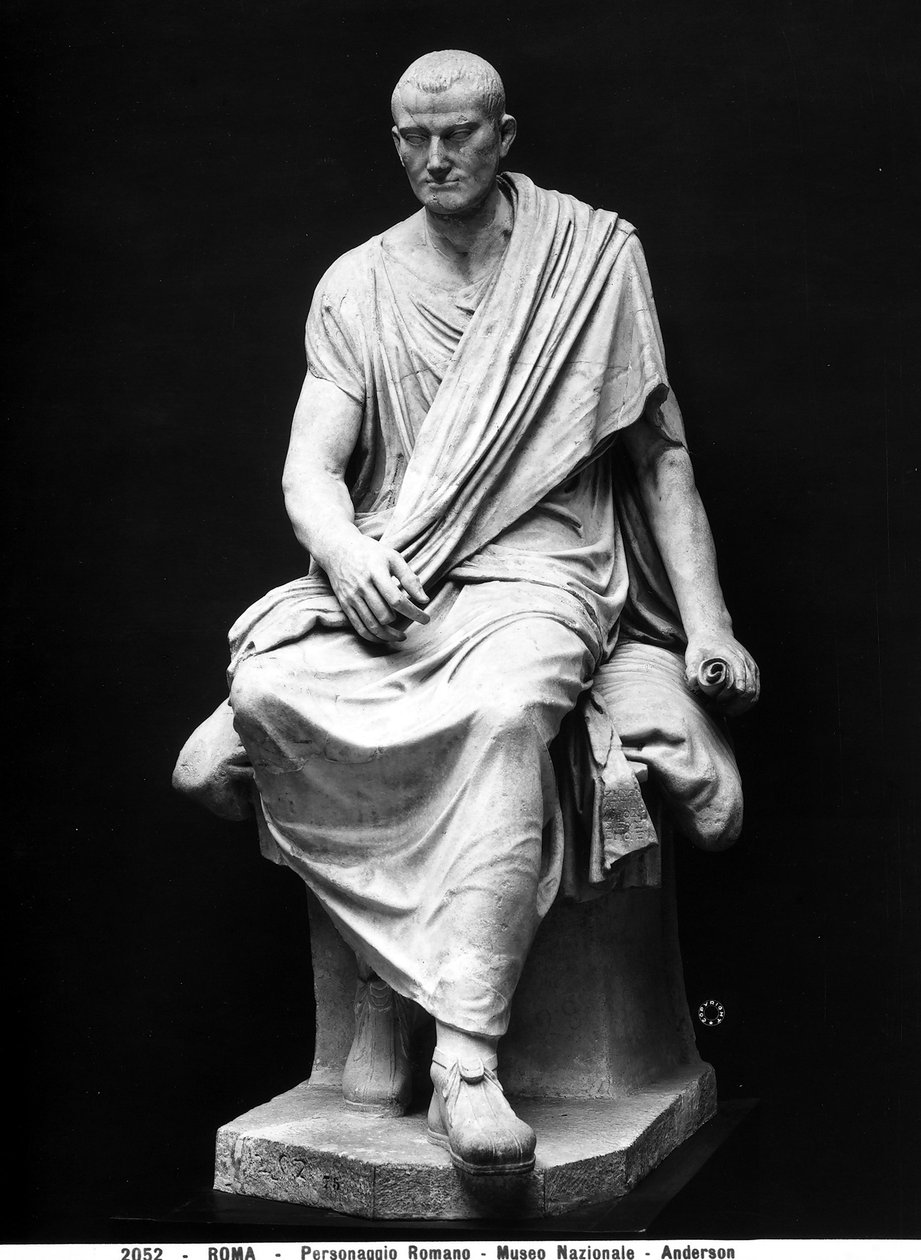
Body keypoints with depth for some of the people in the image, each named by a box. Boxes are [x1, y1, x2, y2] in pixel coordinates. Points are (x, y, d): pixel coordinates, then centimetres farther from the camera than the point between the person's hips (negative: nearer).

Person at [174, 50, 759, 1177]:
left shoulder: (595, 258, 10)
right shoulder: (357, 287, 13)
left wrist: (709, 622, 0)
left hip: (538, 573, -2)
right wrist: (347, 556, -19)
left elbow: (662, 454, 10)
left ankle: (466, 1062, -36)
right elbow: (310, 469, 5)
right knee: (272, 687, -29)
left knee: (505, 710, -36)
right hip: (384, 577, 3)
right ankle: (378, 999, -17)